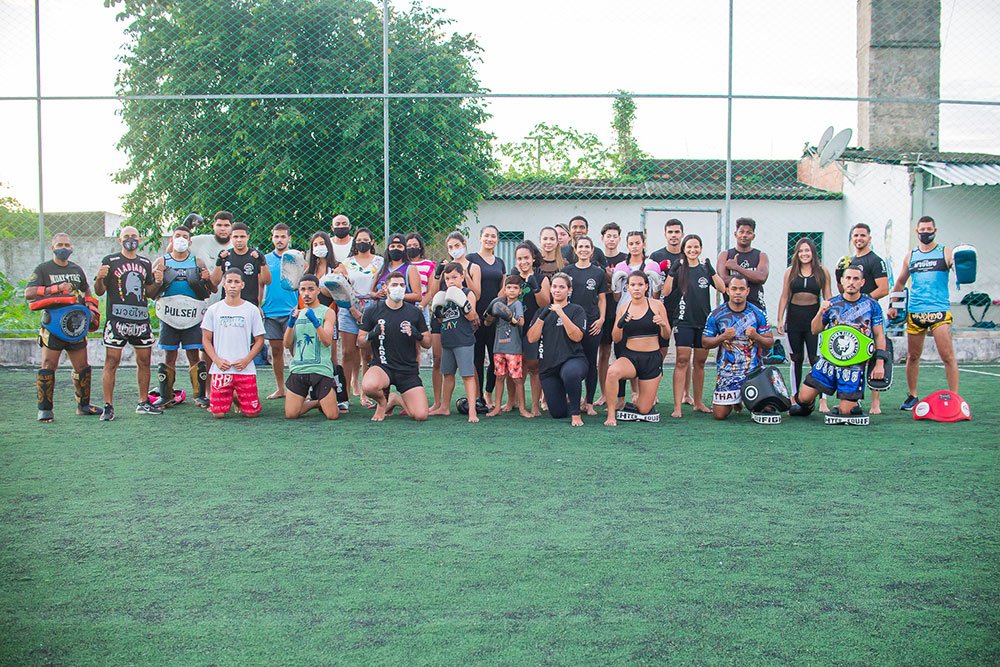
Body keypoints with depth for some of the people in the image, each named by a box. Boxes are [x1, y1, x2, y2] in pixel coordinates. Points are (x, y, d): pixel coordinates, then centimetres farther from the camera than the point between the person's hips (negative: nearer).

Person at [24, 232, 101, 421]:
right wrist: (55, 288, -18)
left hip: (76, 325, 5)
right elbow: (28, 293, -10)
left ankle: (83, 405, 18)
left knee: (82, 367, 7)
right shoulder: (43, 269, 1)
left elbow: (87, 291, 31)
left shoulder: (77, 269, 17)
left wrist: (91, 308, 14)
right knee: (48, 367, -5)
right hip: (52, 324, -4)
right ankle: (44, 409, 1)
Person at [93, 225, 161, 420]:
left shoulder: (145, 263, 16)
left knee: (144, 361, 7)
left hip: (141, 319, 4)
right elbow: (99, 291, 2)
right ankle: (108, 406, -2)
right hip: (117, 319, -4)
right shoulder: (110, 261, 3)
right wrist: (99, 278, -18)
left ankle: (143, 403, 18)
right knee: (112, 362, -6)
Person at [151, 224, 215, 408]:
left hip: (193, 317, 0)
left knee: (194, 355, -1)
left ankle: (200, 395, 5)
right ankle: (165, 396, 10)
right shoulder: (161, 262, 8)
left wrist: (208, 279, -14)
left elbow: (213, 290, 7)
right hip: (169, 316, 0)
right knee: (170, 356, 2)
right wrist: (157, 283, -16)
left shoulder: (197, 263, 8)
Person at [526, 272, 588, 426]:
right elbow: (532, 338, 3)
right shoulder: (543, 311, 14)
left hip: (573, 359, -4)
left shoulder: (576, 310, 3)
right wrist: (542, 317, -8)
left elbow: (577, 337, -13)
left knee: (570, 372, -42)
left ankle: (576, 414, -21)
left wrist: (561, 314, -18)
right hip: (548, 365, 4)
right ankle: (566, 398, 37)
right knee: (557, 413, 0)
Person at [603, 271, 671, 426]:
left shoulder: (656, 305, 0)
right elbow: (616, 339, 4)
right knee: (612, 372, -36)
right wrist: (620, 325, -17)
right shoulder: (623, 308, 6)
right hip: (629, 356, 1)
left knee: (643, 410, -2)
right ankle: (611, 414, -22)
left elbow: (666, 336, 3)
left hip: (652, 359, -1)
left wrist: (663, 324, -19)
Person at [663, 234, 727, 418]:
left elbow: (722, 288, -3)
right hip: (684, 321, -3)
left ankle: (698, 403, 20)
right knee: (682, 361, -10)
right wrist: (672, 271, -16)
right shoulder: (679, 269, 3)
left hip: (704, 320, 3)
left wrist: (711, 270, -13)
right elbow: (666, 291, -6)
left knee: (700, 362, 9)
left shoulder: (706, 268, 8)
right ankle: (677, 406, -12)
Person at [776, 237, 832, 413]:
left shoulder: (822, 272, 3)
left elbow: (827, 298, 4)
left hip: (814, 317, -2)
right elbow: (784, 297, 8)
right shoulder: (790, 272, 7)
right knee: (796, 360, 9)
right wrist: (780, 320, 2)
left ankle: (823, 401, -9)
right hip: (794, 318, 2)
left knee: (816, 359, -9)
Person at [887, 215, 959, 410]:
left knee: (947, 356, -9)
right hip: (914, 312, 3)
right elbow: (900, 282, 24)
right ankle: (912, 397, 20)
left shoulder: (945, 252, 6)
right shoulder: (911, 256, 14)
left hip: (939, 310, -3)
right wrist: (893, 306, 18)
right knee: (912, 357, 8)